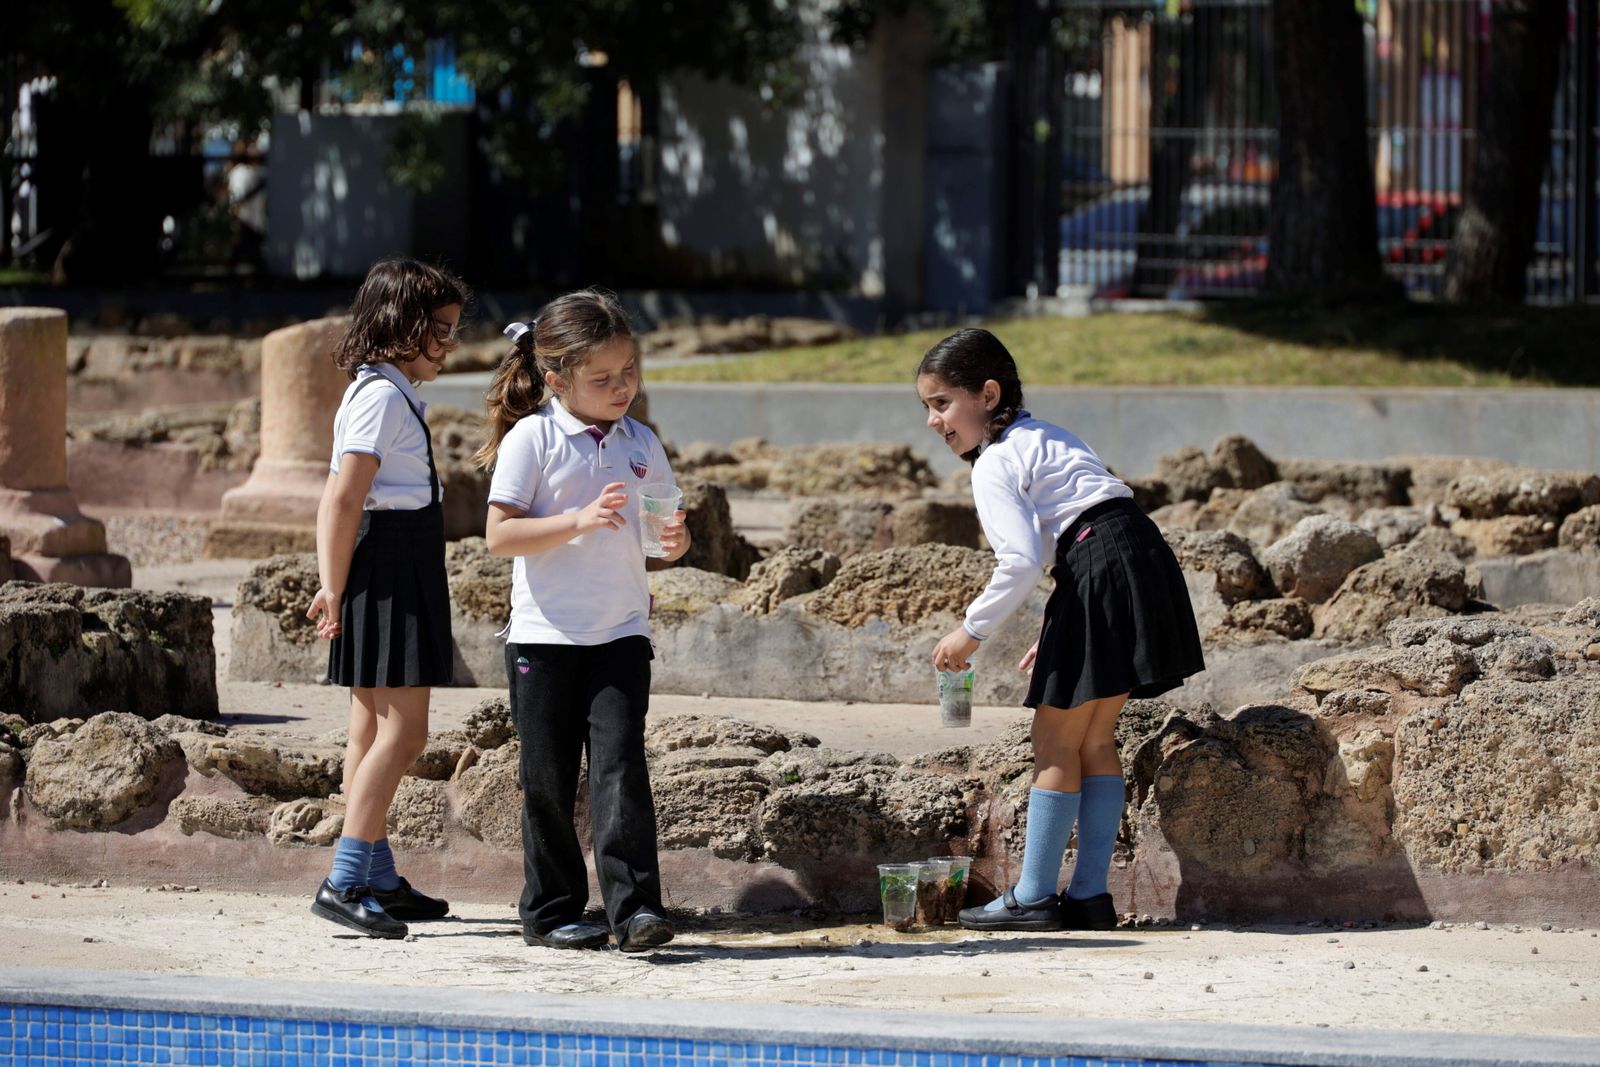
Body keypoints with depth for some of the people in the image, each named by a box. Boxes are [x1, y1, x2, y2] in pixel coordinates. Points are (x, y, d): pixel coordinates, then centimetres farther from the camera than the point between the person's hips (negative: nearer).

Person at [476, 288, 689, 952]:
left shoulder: (640, 445, 8)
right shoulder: (532, 438, -6)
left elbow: (663, 535, 16)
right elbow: (499, 535, -12)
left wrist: (676, 541, -8)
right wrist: (581, 520, -22)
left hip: (621, 633, 2)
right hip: (544, 635, -2)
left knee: (620, 765, -11)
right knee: (548, 779, 5)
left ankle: (635, 906, -13)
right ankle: (552, 911, 16)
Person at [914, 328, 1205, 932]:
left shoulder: (994, 464, -5)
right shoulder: (1044, 437, 24)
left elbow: (1021, 560, -17)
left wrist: (972, 632, -4)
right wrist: (1058, 631, 26)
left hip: (1101, 576, -10)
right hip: (1142, 559, 10)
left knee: (1055, 744, -1)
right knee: (1095, 739, 14)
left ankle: (1033, 897, 4)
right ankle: (1090, 894, 15)